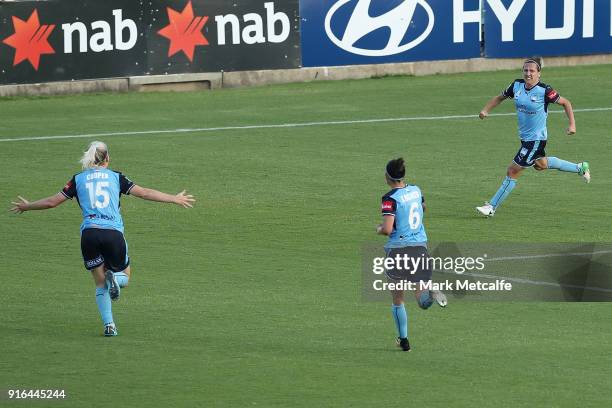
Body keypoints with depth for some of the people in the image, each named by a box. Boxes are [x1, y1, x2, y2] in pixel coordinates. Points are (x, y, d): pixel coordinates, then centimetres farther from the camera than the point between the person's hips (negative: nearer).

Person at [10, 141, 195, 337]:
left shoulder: (78, 179, 13)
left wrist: (27, 206, 31)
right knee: (124, 275, 20)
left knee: (100, 284, 14)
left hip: (89, 233, 1)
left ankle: (108, 324, -4)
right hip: (114, 233, -1)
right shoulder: (116, 177, 11)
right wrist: (175, 199, 18)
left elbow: (52, 201, 14)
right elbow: (144, 193, 9)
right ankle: (115, 278, -17)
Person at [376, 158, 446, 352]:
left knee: (397, 300, 14)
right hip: (420, 246, 5)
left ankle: (403, 340, 18)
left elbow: (387, 229, -22)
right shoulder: (416, 190, 5)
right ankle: (431, 294, -30)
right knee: (422, 301, 5)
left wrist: (379, 229, 0)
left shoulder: (390, 198, -15)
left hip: (398, 248, -5)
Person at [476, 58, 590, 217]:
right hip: (525, 137, 8)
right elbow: (500, 97, 12)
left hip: (536, 139, -8)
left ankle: (492, 207, 1)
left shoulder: (544, 90, -20)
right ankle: (580, 168, 45)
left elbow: (565, 103, -8)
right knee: (540, 165, 28)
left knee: (512, 172, -7)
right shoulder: (517, 85, -4)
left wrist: (572, 125, -15)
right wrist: (485, 110, -4)